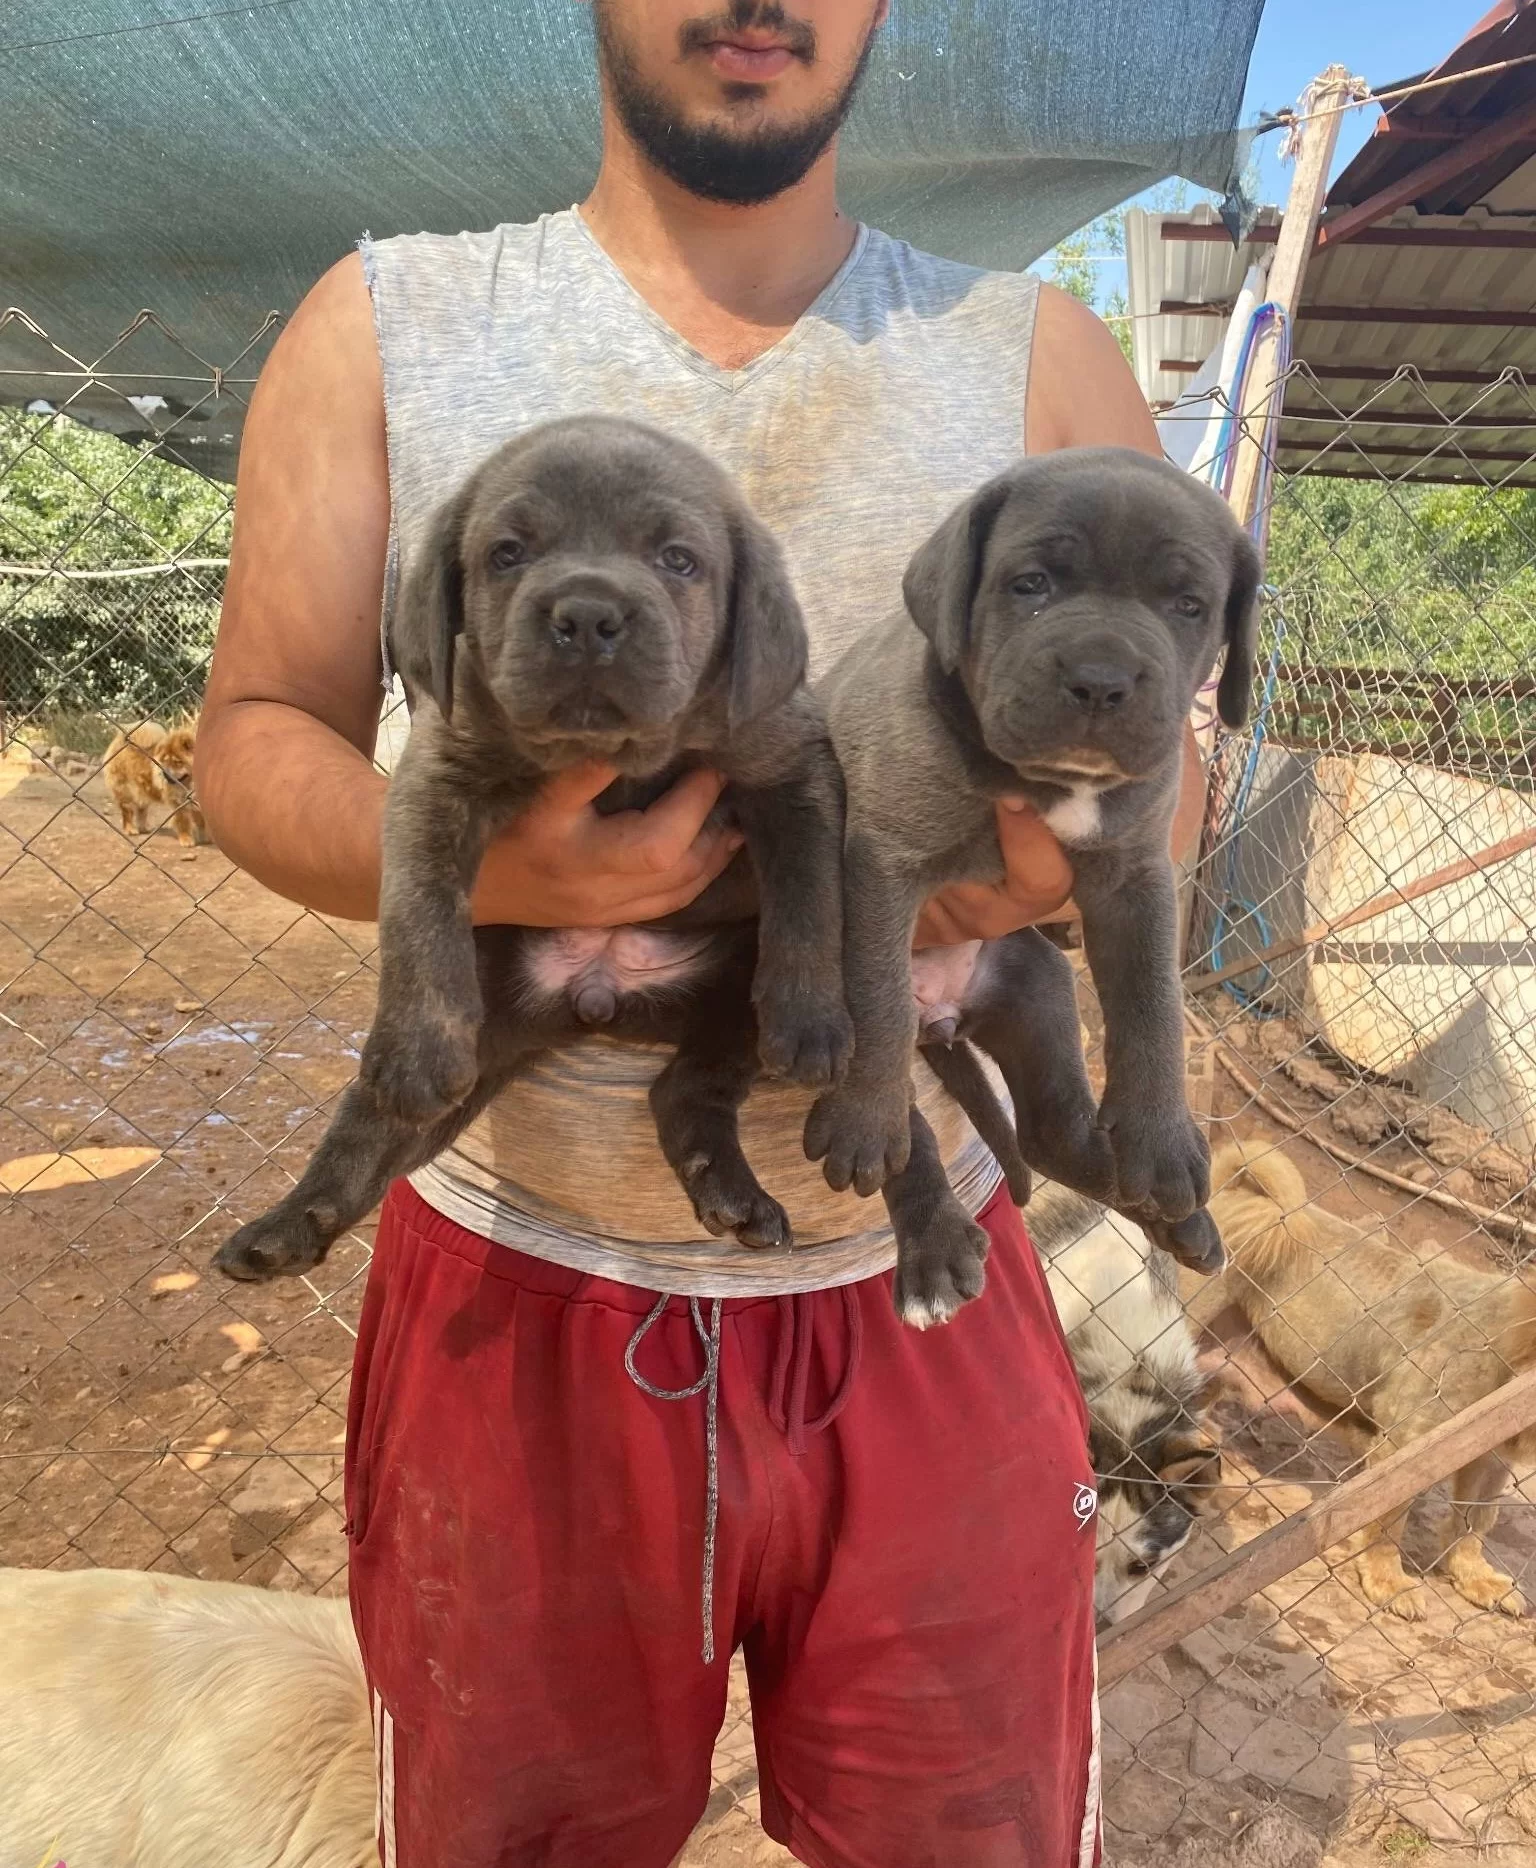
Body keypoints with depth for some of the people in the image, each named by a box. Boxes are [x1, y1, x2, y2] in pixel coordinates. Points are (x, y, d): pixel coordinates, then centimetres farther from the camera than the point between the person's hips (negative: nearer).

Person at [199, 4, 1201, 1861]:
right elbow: (257, 736, 0)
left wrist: (1071, 850, -19)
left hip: (921, 1293, 1)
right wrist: (469, 864, -23)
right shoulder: (387, 328, 1)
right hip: (517, 1291, 0)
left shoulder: (1040, 359, 4)